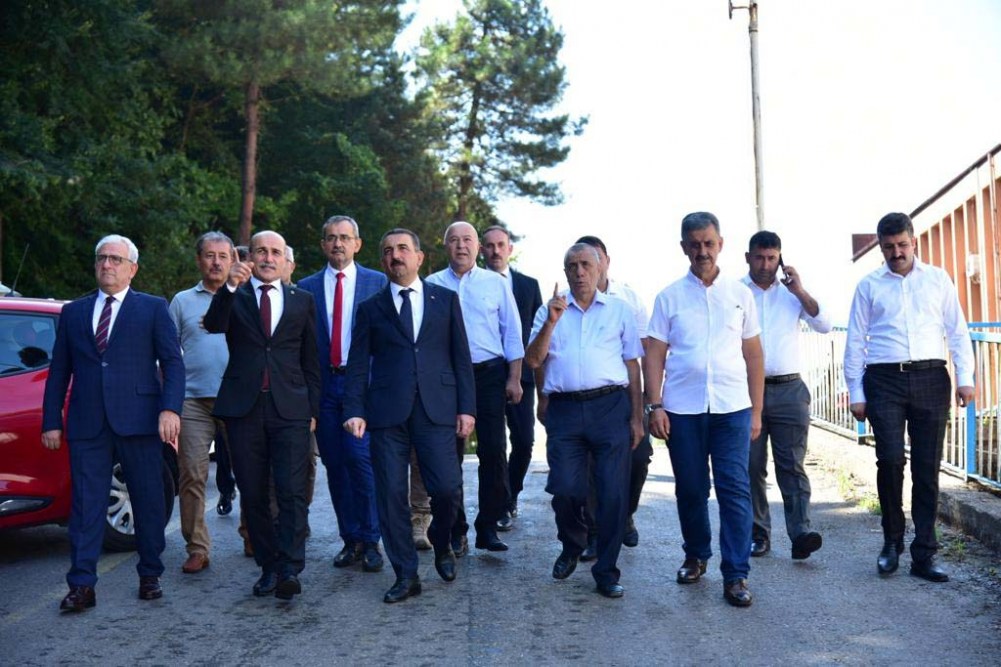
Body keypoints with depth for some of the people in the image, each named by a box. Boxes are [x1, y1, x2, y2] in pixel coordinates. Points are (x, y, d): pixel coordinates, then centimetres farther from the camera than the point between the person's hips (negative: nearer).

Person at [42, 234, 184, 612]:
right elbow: (59, 371, 13)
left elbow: (173, 363, -1)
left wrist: (170, 409, -15)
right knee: (86, 505, 1)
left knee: (148, 502, 6)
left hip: (138, 421, -2)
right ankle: (82, 586, 4)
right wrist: (51, 421, 6)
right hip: (87, 425, 2)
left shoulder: (153, 309, 6)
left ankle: (150, 576, 19)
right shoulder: (74, 312, 14)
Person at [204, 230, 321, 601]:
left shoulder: (302, 300, 13)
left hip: (290, 408, 0)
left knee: (292, 492, -11)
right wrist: (230, 286, -28)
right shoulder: (233, 297, 10)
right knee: (253, 496, 5)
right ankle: (268, 567, 16)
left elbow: (310, 360, 14)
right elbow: (214, 326, -13)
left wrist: (313, 410, 8)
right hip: (243, 407, 1)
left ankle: (290, 571, -13)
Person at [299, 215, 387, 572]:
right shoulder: (307, 287, 11)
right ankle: (351, 540, 16)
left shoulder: (378, 282, 6)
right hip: (323, 385, 3)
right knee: (335, 465, 6)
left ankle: (370, 541, -1)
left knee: (360, 458, -13)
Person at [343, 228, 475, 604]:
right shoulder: (370, 308, 12)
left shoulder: (446, 299, 12)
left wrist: (466, 407, 1)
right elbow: (358, 365, 8)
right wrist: (355, 411, -5)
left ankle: (441, 542, 25)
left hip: (437, 409, 0)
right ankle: (406, 575, 12)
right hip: (387, 413, 1)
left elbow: (461, 357, 9)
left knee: (448, 488, -7)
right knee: (391, 495, 0)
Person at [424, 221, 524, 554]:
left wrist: (514, 379, 1)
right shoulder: (431, 285, 7)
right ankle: (455, 530, 15)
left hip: (489, 374, 0)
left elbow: (512, 334, 7)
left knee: (493, 451, -5)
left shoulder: (496, 283, 7)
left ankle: (488, 527, 6)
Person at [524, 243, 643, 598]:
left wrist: (637, 417, 3)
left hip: (610, 407, -1)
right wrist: (551, 322, -9)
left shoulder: (619, 310, 12)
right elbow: (533, 360, 4)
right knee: (565, 490, -2)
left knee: (614, 493, -4)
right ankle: (571, 548, 28)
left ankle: (606, 570, 10)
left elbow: (632, 366, 10)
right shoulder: (550, 310, 14)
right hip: (564, 409, 1)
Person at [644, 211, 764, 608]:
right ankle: (696, 556, 29)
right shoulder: (670, 297, 7)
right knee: (690, 489, 9)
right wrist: (654, 406, -4)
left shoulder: (740, 294, 9)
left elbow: (753, 355, 10)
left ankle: (735, 575, 0)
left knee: (735, 490, -5)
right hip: (682, 409, 0)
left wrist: (757, 411, 6)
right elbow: (654, 355, 5)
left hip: (732, 407, 0)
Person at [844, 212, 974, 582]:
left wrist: (965, 377, 0)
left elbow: (957, 331, 11)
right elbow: (855, 342, 8)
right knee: (891, 459, -12)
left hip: (930, 378, 1)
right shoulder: (869, 286, 9)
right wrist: (855, 393, 3)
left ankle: (924, 555, 8)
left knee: (927, 467, 1)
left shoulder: (938, 279, 12)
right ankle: (892, 540, 10)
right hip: (884, 380, -1)